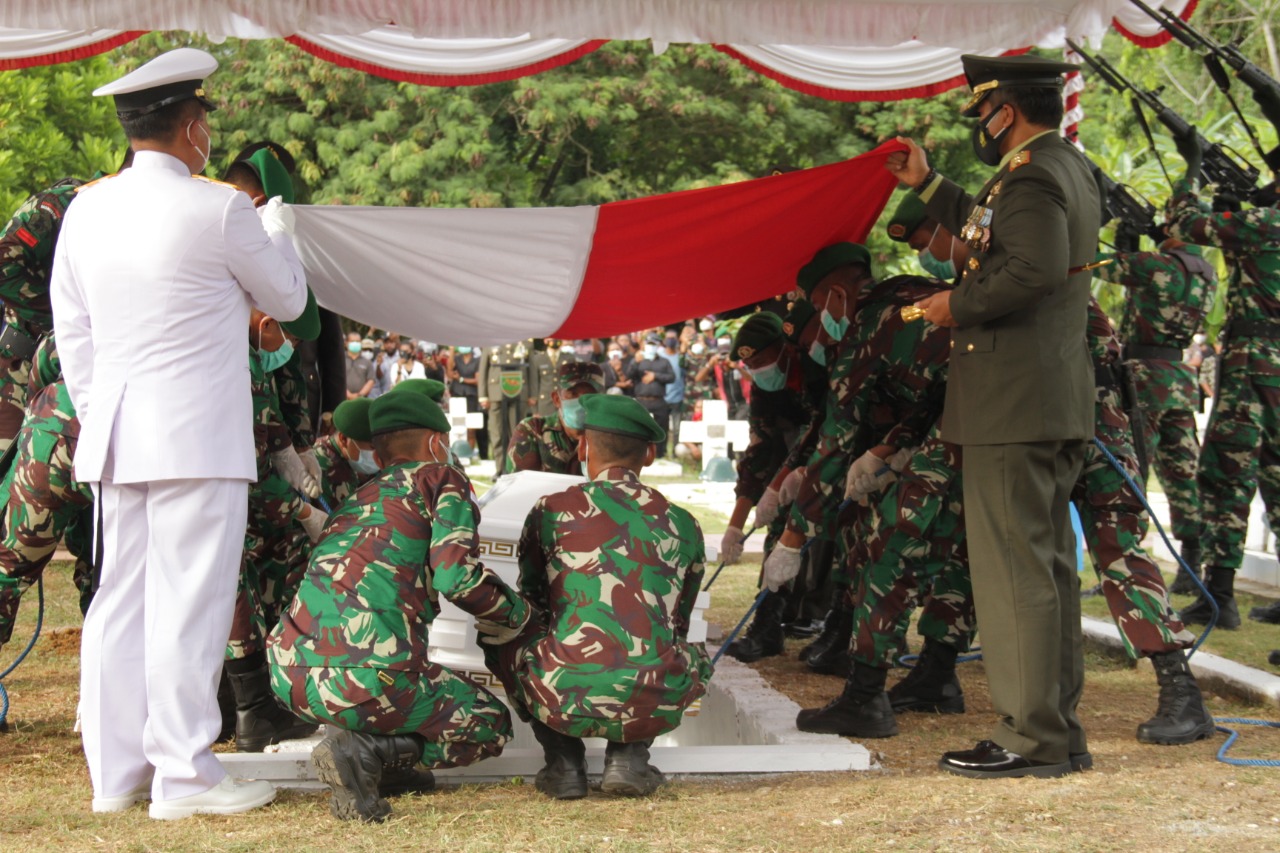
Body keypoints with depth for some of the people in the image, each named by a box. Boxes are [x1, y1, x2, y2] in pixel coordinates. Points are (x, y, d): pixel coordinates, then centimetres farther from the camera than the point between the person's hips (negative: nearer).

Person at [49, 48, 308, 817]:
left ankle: (116, 773, 17)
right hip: (197, 437, -6)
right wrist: (277, 230, 23)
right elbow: (287, 299, 5)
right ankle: (184, 776, 0)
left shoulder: (87, 210, 8)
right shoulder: (218, 211, -10)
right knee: (188, 602, -3)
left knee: (121, 601, 11)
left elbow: (72, 335, 13)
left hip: (116, 436, 7)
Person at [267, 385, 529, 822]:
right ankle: (367, 751, -8)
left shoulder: (353, 501, 29)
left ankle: (369, 757, 12)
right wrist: (516, 612, 13)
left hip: (291, 679, 7)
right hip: (371, 678, -7)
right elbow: (455, 575, -5)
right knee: (492, 726, 16)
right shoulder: (441, 478, 10)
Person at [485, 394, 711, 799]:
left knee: (502, 634, 29)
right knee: (694, 655, 36)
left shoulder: (552, 510, 9)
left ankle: (563, 760, 17)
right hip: (655, 706, 2)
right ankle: (628, 756, 15)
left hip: (566, 700, -1)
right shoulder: (683, 524, 15)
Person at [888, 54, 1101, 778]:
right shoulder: (1071, 168, 18)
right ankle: (1059, 729, 20)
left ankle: (1033, 739, -4)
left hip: (1013, 406, -10)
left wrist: (958, 305, -17)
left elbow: (1035, 268, -30)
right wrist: (925, 184, 35)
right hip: (1062, 404, 11)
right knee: (1050, 565, 14)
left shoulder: (1030, 176, -14)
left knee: (1014, 569, -7)